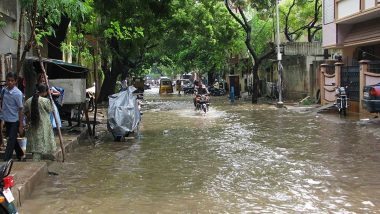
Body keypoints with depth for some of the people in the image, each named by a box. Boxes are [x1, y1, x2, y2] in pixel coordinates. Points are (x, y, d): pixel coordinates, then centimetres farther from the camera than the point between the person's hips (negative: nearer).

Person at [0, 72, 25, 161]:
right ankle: (21, 155, 35)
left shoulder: (18, 93, -17)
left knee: (11, 141, -4)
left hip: (14, 121, -7)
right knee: (12, 139, 18)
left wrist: (21, 125, -15)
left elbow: (20, 110, -15)